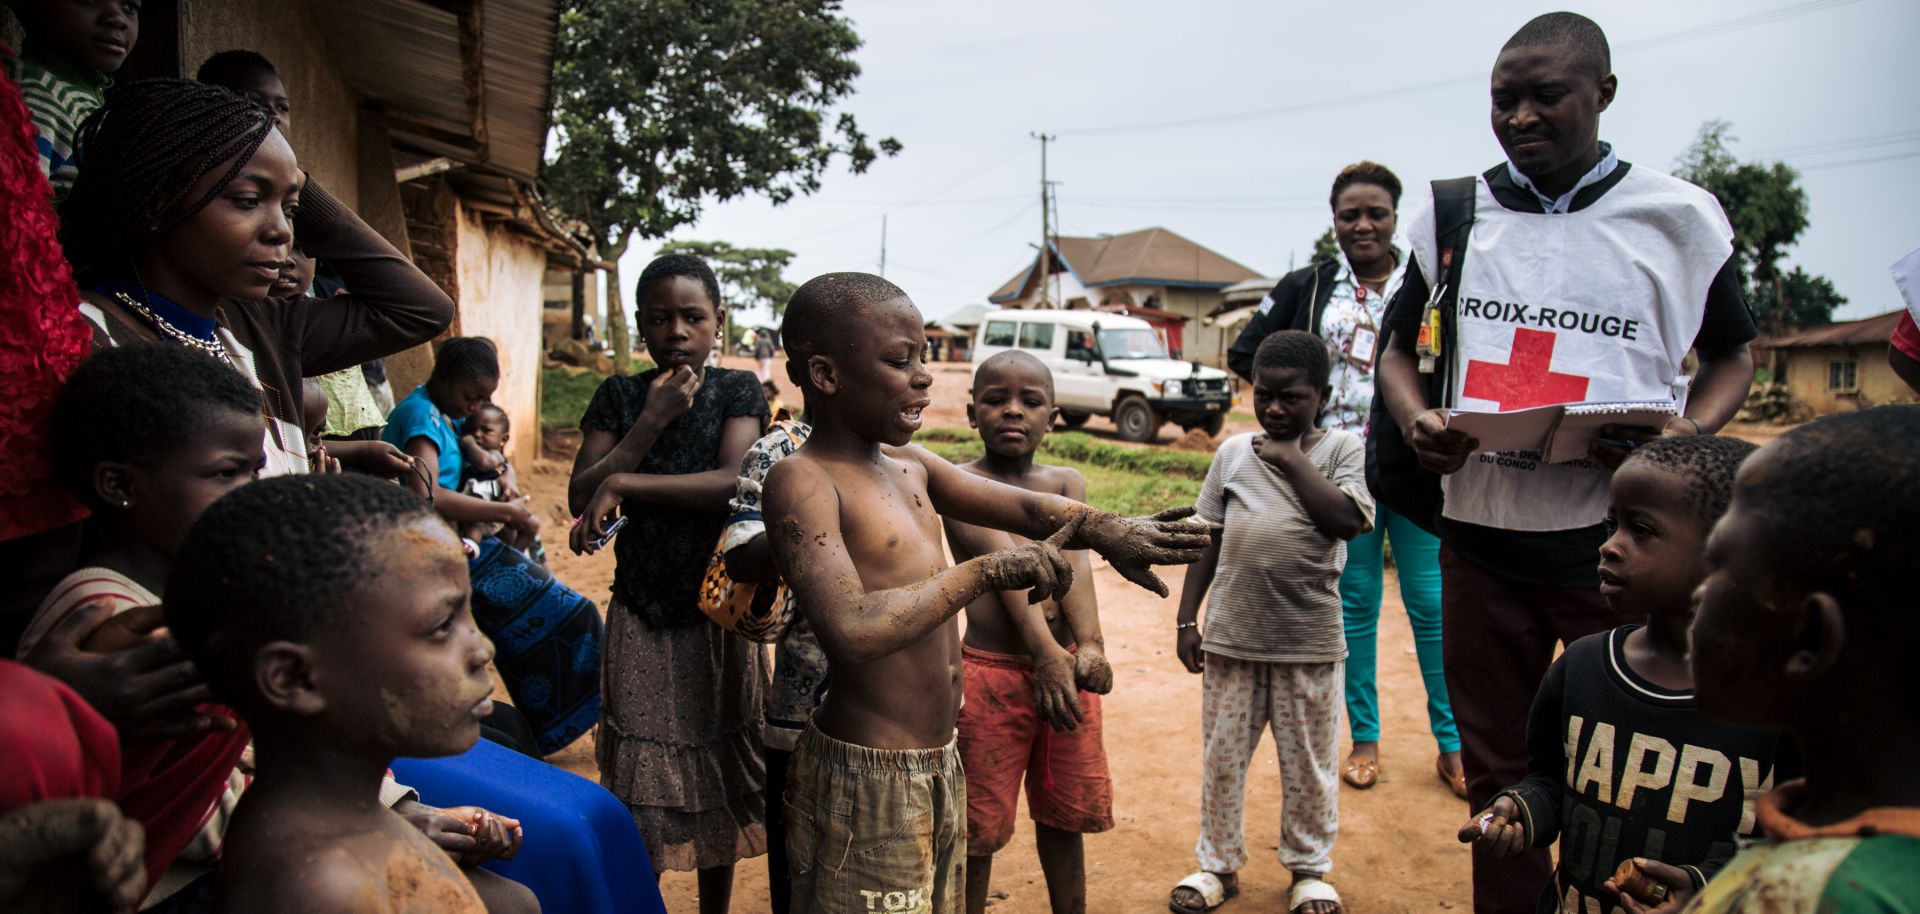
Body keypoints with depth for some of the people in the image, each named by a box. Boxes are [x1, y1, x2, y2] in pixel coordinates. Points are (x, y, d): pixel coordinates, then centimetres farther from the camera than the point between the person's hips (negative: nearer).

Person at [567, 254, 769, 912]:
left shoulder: (737, 391, -2)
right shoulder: (618, 397, 3)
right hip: (640, 615, 1)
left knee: (717, 774, 10)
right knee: (641, 779, 3)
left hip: (719, 610, 0)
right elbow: (581, 500, -6)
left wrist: (622, 484, -21)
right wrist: (651, 421, -13)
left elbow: (735, 482, -19)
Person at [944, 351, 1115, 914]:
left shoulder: (1067, 482, 8)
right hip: (990, 674, -4)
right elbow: (1005, 563, -21)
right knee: (978, 830, 5)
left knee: (1065, 813, 18)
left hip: (1067, 665, 5)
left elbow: (1072, 561, -10)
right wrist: (1046, 654, -32)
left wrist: (1089, 645, -26)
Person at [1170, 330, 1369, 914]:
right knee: (1222, 758, 12)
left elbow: (1349, 520, -17)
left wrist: (1292, 458, -13)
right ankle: (1219, 864, 29)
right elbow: (1207, 538, 8)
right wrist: (1186, 619, 6)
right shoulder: (1233, 452, 6)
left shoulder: (1341, 448, -1)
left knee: (1308, 763, 12)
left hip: (1309, 640, -2)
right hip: (1230, 635, 2)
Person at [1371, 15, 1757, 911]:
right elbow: (1399, 351, 14)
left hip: (1615, 541, -2)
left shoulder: (1679, 217, 1)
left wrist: (1688, 434, -9)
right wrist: (1416, 418, -8)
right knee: (1496, 777, 14)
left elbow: (1731, 354, 12)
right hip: (1480, 535, 2)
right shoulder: (1449, 216, 7)